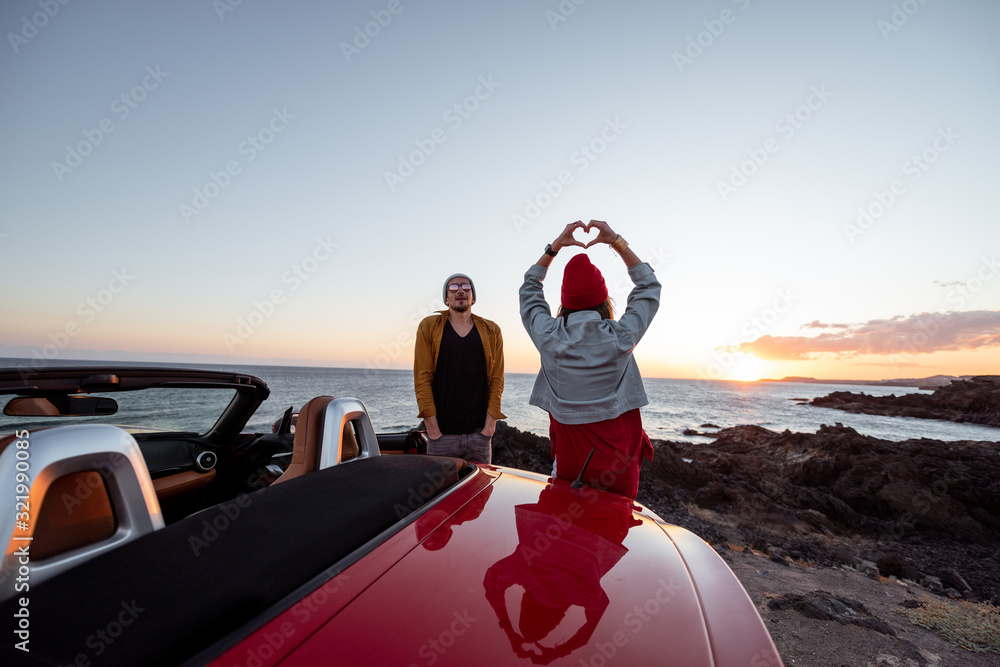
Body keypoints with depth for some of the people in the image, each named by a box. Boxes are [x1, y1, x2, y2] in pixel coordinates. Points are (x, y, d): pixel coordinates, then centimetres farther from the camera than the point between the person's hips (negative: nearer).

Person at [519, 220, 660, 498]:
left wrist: (555, 245, 9)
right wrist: (617, 241, 5)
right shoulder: (621, 337, -14)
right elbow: (649, 286, 4)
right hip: (616, 460, 0)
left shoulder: (548, 337, -12)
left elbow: (529, 290, 8)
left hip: (568, 458, 1)